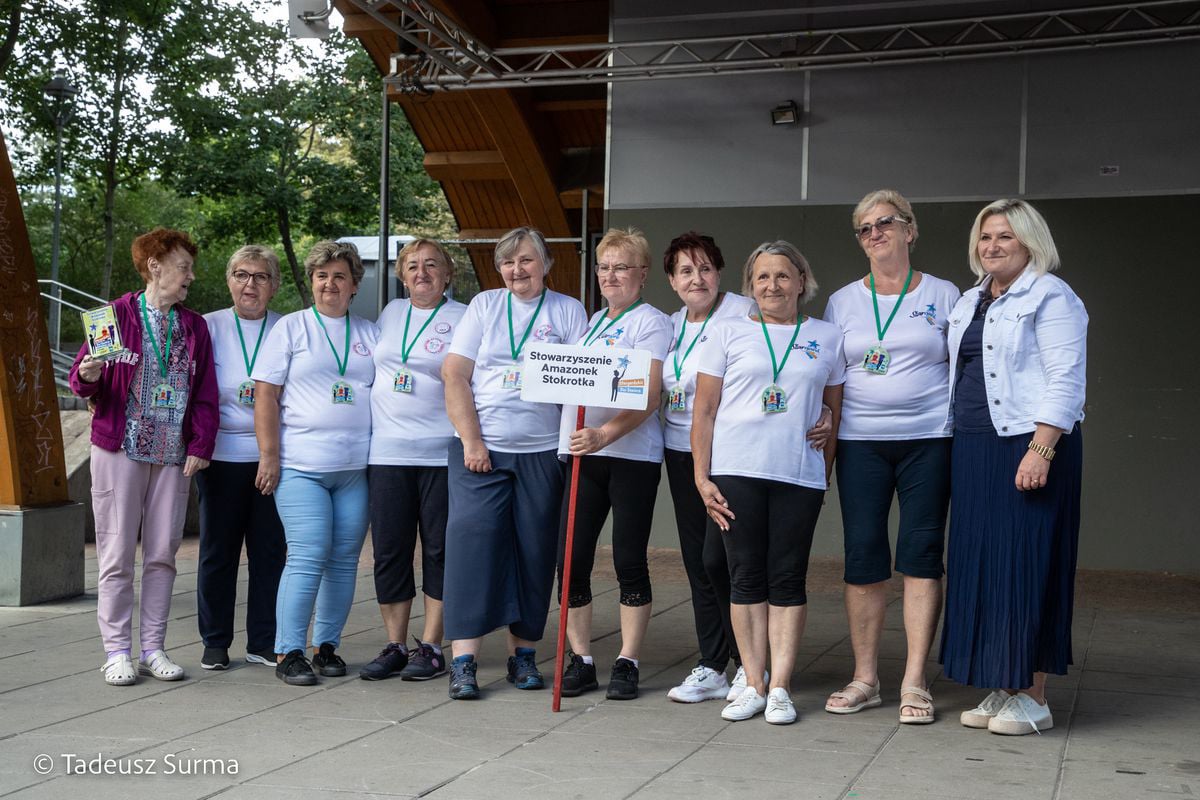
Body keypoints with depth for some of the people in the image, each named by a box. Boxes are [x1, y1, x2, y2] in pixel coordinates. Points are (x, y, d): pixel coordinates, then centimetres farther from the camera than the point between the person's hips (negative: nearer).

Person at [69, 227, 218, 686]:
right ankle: (117, 652, 8)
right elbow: (82, 381, 2)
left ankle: (154, 648, 15)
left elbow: (205, 393, 9)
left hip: (173, 456, 4)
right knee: (116, 554, 0)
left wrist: (201, 445, -1)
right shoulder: (116, 315, -1)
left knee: (163, 553, 6)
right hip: (119, 450, -3)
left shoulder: (194, 326, 11)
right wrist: (88, 376, -21)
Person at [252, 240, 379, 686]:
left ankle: (327, 645, 16)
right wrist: (269, 457, -6)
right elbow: (266, 395, 1)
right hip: (300, 465, -3)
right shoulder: (290, 328, 6)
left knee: (344, 560, 4)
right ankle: (288, 653, -3)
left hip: (355, 467, 4)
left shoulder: (369, 333, 15)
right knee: (308, 557, -11)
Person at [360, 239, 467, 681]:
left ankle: (431, 647, 10)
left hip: (441, 453, -4)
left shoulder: (463, 318, 0)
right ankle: (394, 647, 14)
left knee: (439, 550, 1)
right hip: (387, 453, 4)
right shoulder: (391, 313, 15)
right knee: (389, 551, 5)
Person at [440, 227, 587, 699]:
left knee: (534, 550, 4)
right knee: (471, 542, -9)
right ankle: (463, 660, -8)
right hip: (479, 449, 0)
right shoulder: (484, 306, 9)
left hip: (542, 452, 1)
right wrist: (471, 440, -7)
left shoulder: (568, 311, 9)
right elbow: (454, 375, 2)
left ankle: (523, 652, 16)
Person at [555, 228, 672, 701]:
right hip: (581, 452, 6)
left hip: (632, 454, -6)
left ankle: (627, 663, 9)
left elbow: (650, 396, -13)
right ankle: (580, 660, 12)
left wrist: (605, 434, -27)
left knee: (629, 560, -1)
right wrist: (578, 437, 7)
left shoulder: (651, 322, -2)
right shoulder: (591, 322, 19)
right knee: (571, 558, 1)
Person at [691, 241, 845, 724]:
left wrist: (826, 474, 9)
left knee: (788, 579, 2)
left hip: (800, 476, 1)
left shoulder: (827, 338, 10)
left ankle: (779, 688, 8)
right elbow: (703, 412, 5)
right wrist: (701, 477, -1)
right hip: (735, 471, 0)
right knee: (746, 576, 3)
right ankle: (753, 685, 11)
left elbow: (834, 414, 15)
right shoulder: (729, 333, 7)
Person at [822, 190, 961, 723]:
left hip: (928, 441, -1)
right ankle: (864, 678, 10)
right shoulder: (842, 301, 11)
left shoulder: (943, 296, 7)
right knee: (863, 555, 0)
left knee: (921, 553, -3)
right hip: (860, 443, 2)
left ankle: (914, 682, 4)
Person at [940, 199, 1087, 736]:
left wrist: (1041, 450, -22)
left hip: (1027, 446, -8)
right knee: (980, 565, 7)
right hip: (974, 449, 8)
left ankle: (1033, 698, 2)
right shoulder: (970, 301, 19)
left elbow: (1065, 380, -13)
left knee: (1025, 565, -6)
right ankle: (1001, 690, 16)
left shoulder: (1050, 297, -6)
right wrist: (962, 446, 16)